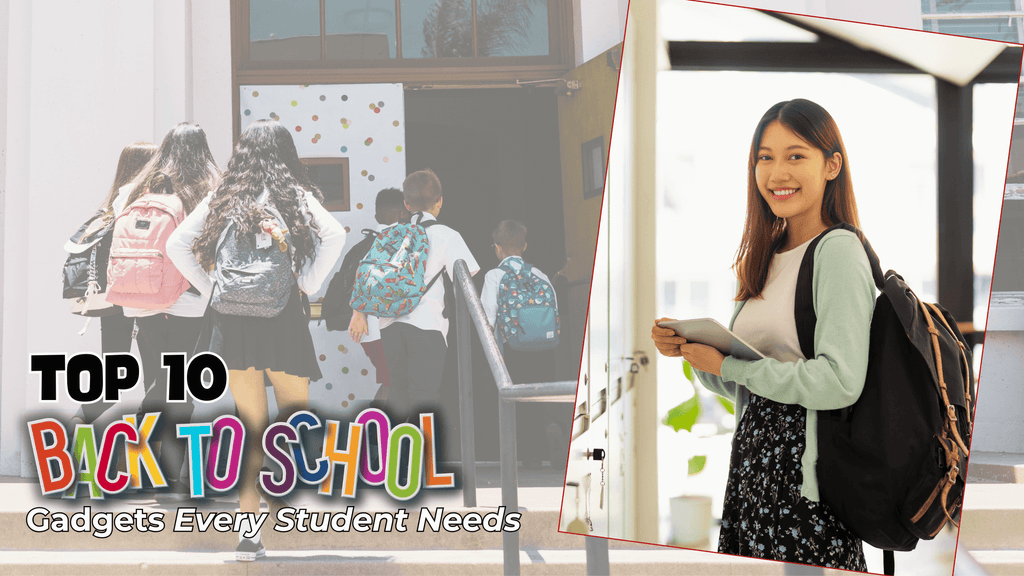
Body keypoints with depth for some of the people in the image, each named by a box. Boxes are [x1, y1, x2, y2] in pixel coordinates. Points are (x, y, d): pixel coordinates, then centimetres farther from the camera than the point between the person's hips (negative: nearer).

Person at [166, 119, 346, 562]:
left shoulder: (223, 197, 13)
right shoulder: (295, 195, 5)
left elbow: (177, 244, 8)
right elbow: (334, 235, -12)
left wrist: (210, 288, 8)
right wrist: (308, 285, -3)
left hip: (230, 317, 3)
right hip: (281, 314, -3)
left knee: (251, 426, 8)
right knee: (295, 420, 11)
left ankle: (249, 532, 2)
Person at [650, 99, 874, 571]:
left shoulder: (838, 250, -10)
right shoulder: (766, 258, 12)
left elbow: (840, 382, -21)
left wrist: (727, 363, -15)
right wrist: (689, 348, 0)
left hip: (808, 477, -7)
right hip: (751, 465, 7)